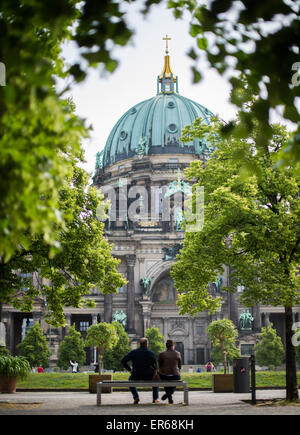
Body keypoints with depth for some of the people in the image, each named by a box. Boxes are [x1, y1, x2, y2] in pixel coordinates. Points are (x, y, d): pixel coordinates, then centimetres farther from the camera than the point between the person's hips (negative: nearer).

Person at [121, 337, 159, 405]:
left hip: (136, 377, 0)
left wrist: (129, 369, 9)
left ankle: (136, 397, 21)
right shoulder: (151, 353, -7)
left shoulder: (133, 352, -4)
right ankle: (155, 398, 31)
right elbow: (155, 367, -4)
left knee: (131, 379, 37)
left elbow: (123, 361, -2)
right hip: (148, 377, 0)